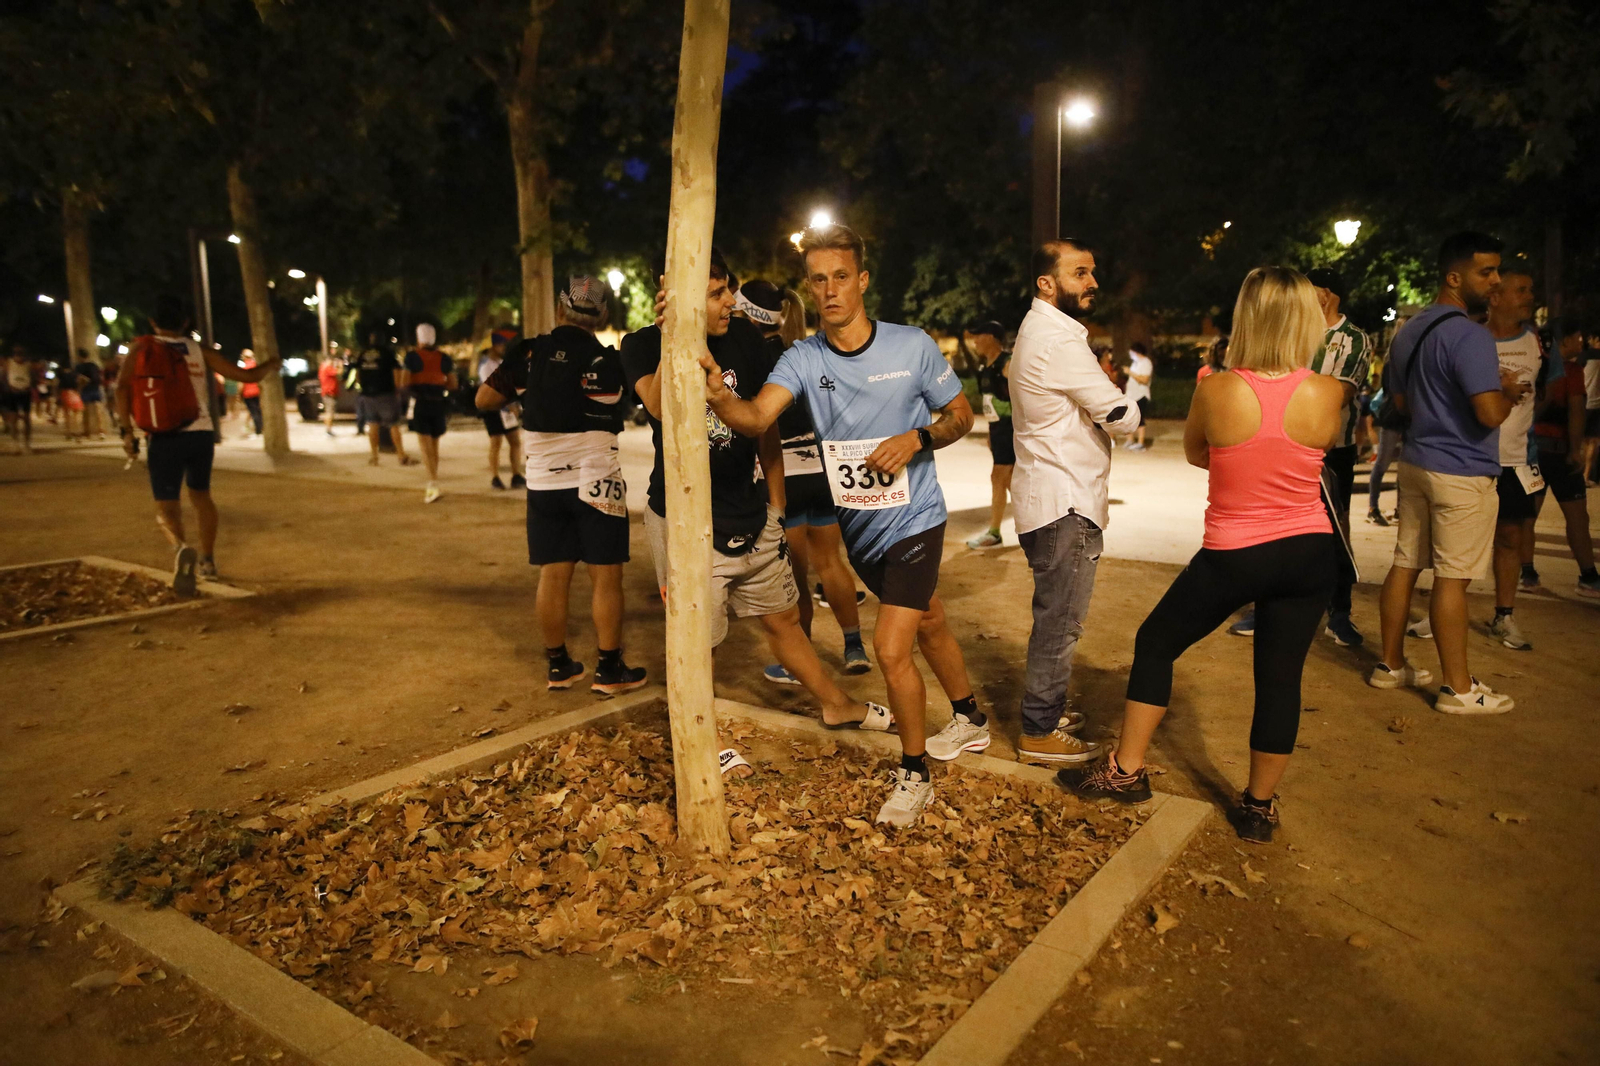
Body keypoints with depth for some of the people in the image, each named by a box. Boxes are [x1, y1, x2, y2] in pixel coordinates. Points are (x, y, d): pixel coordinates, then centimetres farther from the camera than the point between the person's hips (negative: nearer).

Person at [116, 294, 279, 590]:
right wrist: (271, 365, 30)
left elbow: (123, 386, -8)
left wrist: (127, 430, -5)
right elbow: (246, 375, 10)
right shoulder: (198, 350, 8)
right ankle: (207, 560, 27)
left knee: (166, 504, 4)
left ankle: (181, 547, -27)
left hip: (165, 437, -2)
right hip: (201, 433, 2)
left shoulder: (143, 347, 5)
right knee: (200, 493, 24)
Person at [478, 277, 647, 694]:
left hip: (543, 483, 4)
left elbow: (484, 400, 7)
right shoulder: (607, 360, -9)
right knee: (606, 576, 4)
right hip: (596, 482, -4)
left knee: (553, 575, 10)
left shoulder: (527, 354, 0)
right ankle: (609, 669, 9)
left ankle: (558, 665, 20)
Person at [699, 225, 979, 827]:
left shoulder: (912, 347, -13)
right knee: (928, 625, 24)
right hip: (858, 525, 4)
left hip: (913, 520, -4)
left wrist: (917, 439, -21)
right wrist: (718, 393, -47)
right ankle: (970, 720, 49)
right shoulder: (803, 359, -8)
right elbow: (756, 417, -25)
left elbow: (961, 414, -1)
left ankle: (913, 773, 10)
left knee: (890, 648, -13)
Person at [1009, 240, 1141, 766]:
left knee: (1056, 617, 20)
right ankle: (1039, 732, 9)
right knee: (1059, 621, -2)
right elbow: (1121, 416, -16)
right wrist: (1134, 406, 5)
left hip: (1052, 500, 11)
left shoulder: (1038, 331, 16)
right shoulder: (1058, 339, -18)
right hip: (1064, 505, -11)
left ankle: (1047, 708, 34)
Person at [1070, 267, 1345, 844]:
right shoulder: (1328, 393, -10)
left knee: (1155, 644, 15)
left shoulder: (1214, 390, -15)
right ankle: (1258, 807, 25)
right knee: (1280, 678, 12)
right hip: (1309, 553, 3)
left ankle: (1125, 770, 23)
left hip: (1232, 558, -3)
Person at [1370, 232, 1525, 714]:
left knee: (1406, 564, 12)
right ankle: (1459, 689, 7)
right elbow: (1490, 413, -24)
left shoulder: (1409, 332, 13)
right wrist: (1507, 390, -4)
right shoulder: (1469, 335, -17)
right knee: (1452, 579, -3)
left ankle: (1391, 665, 21)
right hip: (1462, 472, -9)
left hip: (1417, 463, 9)